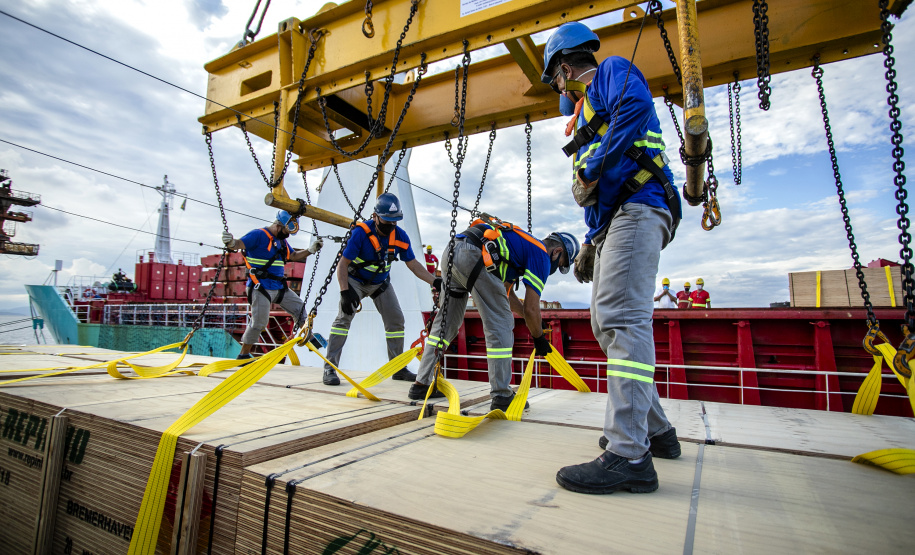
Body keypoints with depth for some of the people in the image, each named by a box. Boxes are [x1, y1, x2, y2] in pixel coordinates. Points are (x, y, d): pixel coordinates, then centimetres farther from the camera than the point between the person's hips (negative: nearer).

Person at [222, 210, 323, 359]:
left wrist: (311, 250, 15)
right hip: (261, 288, -8)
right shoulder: (258, 235, -10)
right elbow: (240, 244, -22)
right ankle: (244, 354, 10)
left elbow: (293, 256, 26)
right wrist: (231, 243, -45)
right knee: (259, 322, -5)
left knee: (300, 309, 12)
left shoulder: (283, 241, 17)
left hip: (279, 287, 8)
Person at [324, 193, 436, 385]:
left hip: (381, 283, 4)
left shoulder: (400, 236, -15)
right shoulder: (361, 232, -27)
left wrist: (435, 281, -15)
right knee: (344, 317, -19)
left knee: (396, 319, 0)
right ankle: (330, 368, -10)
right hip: (356, 280, -4)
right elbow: (343, 264, -24)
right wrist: (345, 292, -33)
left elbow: (413, 264, -6)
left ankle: (398, 368, 14)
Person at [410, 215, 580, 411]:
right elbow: (531, 309, 4)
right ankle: (501, 397, 7)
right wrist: (539, 338, 20)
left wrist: (530, 317, 43)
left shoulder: (524, 244, 32)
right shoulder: (541, 256, 8)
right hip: (474, 255, -9)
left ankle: (422, 384, 24)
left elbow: (505, 293, 38)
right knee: (500, 325, 1)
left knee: (445, 321, 17)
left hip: (451, 251, 10)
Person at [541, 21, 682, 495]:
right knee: (606, 324, 8)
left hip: (637, 206, -10)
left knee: (622, 318, -21)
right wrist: (591, 243, 21)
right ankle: (655, 429, 17)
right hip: (612, 221, 10)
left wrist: (590, 172, -14)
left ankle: (629, 455, -22)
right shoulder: (588, 112, 33)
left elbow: (636, 107, -17)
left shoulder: (612, 71, 9)